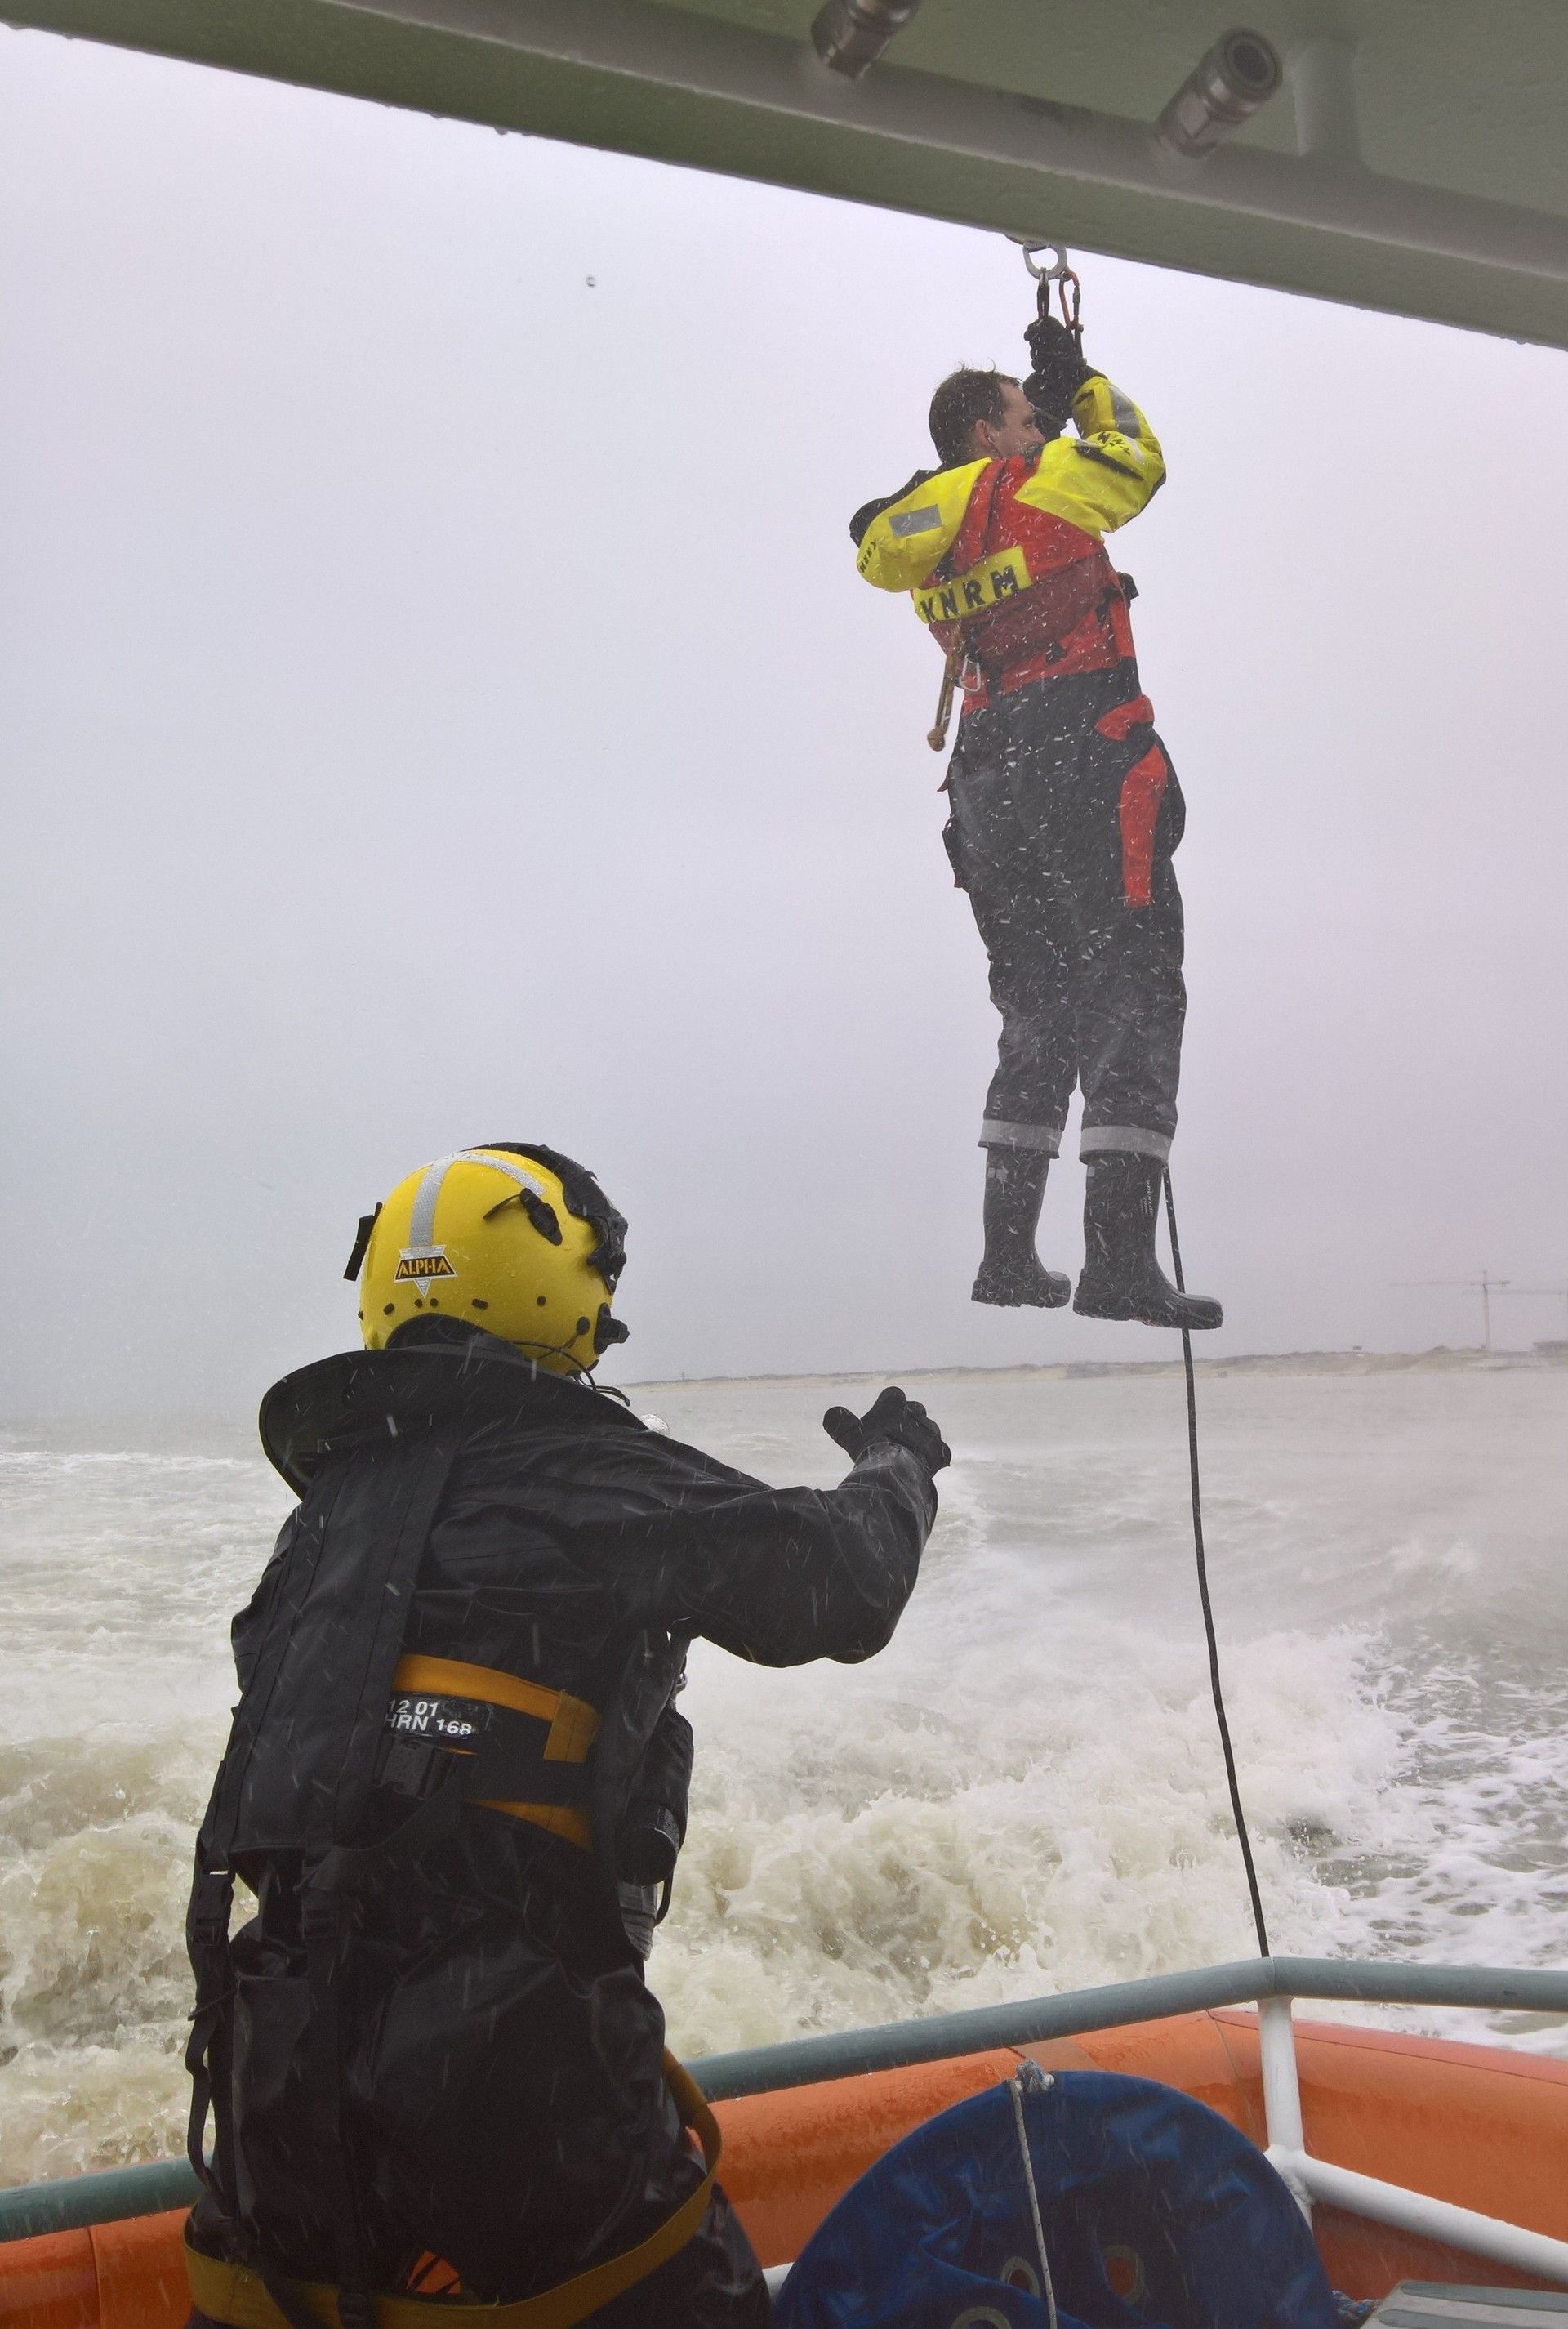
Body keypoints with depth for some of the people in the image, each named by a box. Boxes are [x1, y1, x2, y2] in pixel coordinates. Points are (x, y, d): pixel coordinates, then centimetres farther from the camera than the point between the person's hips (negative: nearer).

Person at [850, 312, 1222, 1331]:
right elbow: (1138, 458, 17)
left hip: (987, 790, 7)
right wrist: (1082, 378, 34)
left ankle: (1008, 1254, 14)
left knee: (1042, 1015, 16)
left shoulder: (923, 530, 15)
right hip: (1089, 767, -7)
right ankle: (1121, 1259, -15)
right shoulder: (1046, 480, 2)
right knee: (1137, 996, -7)